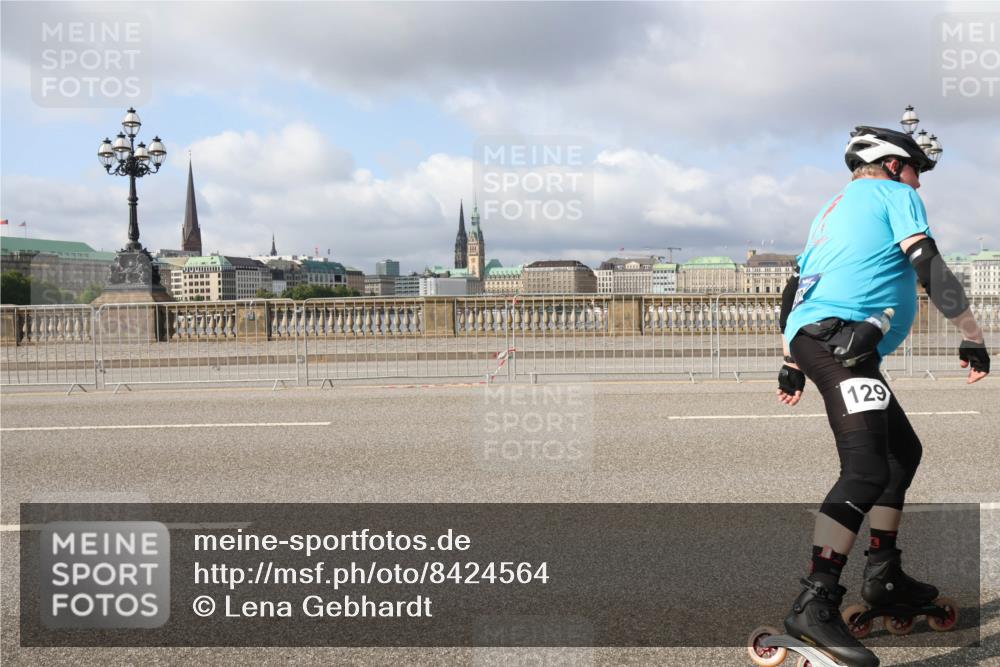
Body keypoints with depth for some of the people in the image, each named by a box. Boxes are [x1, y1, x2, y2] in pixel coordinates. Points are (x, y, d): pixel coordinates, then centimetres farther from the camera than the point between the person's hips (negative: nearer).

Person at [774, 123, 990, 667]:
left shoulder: (834, 208, 31)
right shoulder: (895, 195, 7)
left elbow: (796, 288, 29)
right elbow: (930, 268, -6)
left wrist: (793, 363, 31)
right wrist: (972, 337, -3)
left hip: (809, 340, 10)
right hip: (841, 339, -10)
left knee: (903, 450, 21)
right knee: (867, 471, -21)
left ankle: (883, 571, 26)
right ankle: (814, 606, -29)